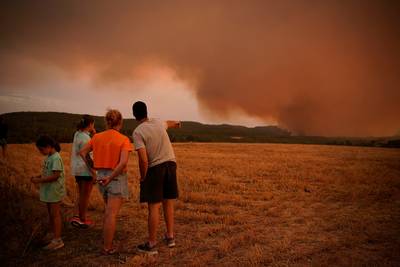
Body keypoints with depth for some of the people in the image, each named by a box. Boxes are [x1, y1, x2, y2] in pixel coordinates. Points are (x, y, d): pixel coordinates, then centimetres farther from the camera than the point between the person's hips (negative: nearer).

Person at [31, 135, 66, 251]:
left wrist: (39, 180, -20)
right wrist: (38, 177, 0)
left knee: (55, 214, -4)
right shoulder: (48, 157, 9)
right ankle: (51, 233, 36)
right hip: (48, 190, 9)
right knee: (50, 212, 21)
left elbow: (56, 175, -24)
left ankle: (57, 240, 3)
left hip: (54, 191, -9)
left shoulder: (56, 158, -20)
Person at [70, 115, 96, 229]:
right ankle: (82, 220, 13)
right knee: (85, 196, 3)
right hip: (86, 169, -9)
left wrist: (93, 134, 5)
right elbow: (86, 156, -21)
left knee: (82, 195, 20)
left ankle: (81, 217, 30)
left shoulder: (77, 134, 9)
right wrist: (93, 172, -17)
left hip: (77, 169, 9)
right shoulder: (85, 138, -18)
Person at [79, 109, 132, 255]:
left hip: (101, 177, 6)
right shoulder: (124, 140, -13)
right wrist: (110, 178, -18)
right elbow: (123, 162, -24)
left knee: (109, 209, 24)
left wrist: (91, 168, 17)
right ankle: (107, 248, 8)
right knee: (112, 214, 1)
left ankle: (106, 239, 31)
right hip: (117, 178, -5)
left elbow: (82, 152, 10)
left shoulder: (97, 137, 2)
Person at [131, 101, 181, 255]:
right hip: (171, 164, 6)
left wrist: (142, 177, -4)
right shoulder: (159, 123, 6)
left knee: (153, 207, 1)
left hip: (154, 168, -6)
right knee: (168, 203, 17)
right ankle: (170, 237, 28)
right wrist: (176, 123, 56)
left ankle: (151, 244, 10)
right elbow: (169, 123, 32)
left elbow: (143, 159, -19)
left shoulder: (137, 132, -12)